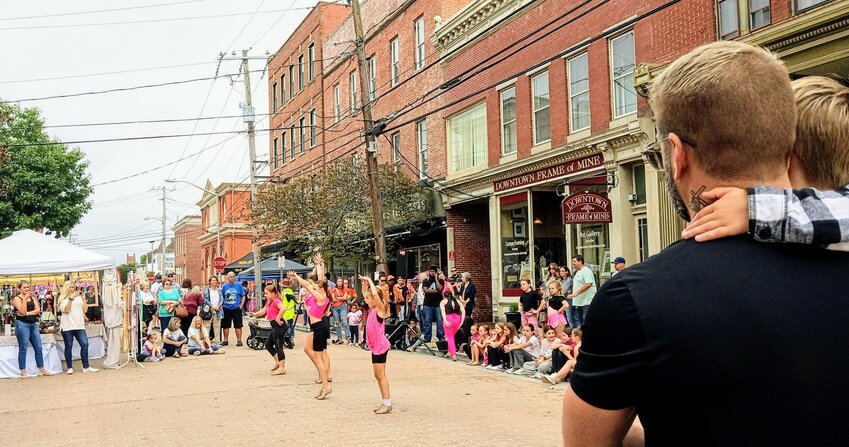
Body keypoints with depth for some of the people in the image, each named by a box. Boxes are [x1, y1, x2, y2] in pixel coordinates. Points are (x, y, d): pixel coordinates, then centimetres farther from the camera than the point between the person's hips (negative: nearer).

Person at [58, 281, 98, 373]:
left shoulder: (79, 297, 14)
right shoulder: (63, 299, 5)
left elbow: (85, 310, 10)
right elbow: (65, 310, -11)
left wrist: (84, 300, -1)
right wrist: (71, 298, -17)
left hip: (79, 325, 3)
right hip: (67, 327, -3)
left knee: (85, 344, -6)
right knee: (68, 347, 2)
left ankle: (86, 367, -1)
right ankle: (70, 368, 11)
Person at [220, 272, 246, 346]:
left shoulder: (239, 285, 0)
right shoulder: (224, 286, 6)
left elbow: (243, 296, 3)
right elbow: (221, 297, 12)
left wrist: (241, 306, -6)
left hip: (236, 309, -2)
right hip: (226, 309, 3)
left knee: (238, 326, -1)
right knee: (225, 326, 9)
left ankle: (239, 340, 5)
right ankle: (225, 340, 20)